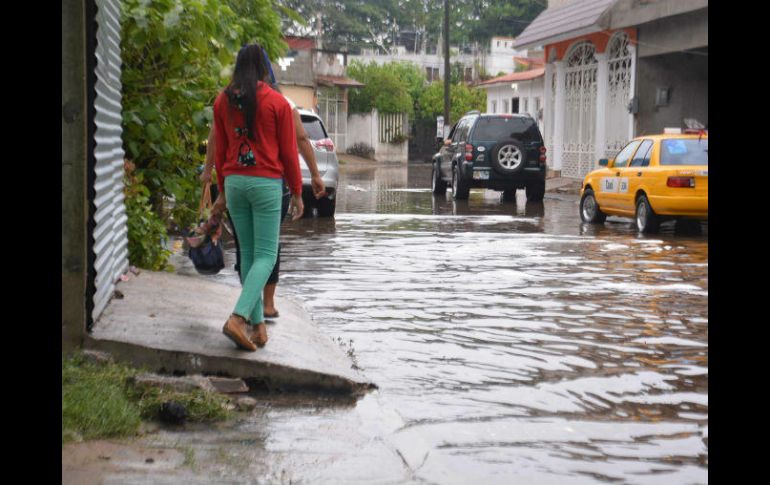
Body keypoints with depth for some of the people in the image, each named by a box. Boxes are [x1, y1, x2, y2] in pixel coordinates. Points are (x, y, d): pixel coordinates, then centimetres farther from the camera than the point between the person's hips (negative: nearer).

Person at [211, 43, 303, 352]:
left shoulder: (223, 101, 6)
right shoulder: (277, 102, -5)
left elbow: (219, 150, 10)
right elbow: (288, 151, -2)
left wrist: (222, 192, 19)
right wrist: (296, 193, 6)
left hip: (234, 183, 4)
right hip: (266, 183, -4)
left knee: (248, 254, 12)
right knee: (266, 256, -1)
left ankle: (258, 325, 14)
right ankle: (238, 317, -18)